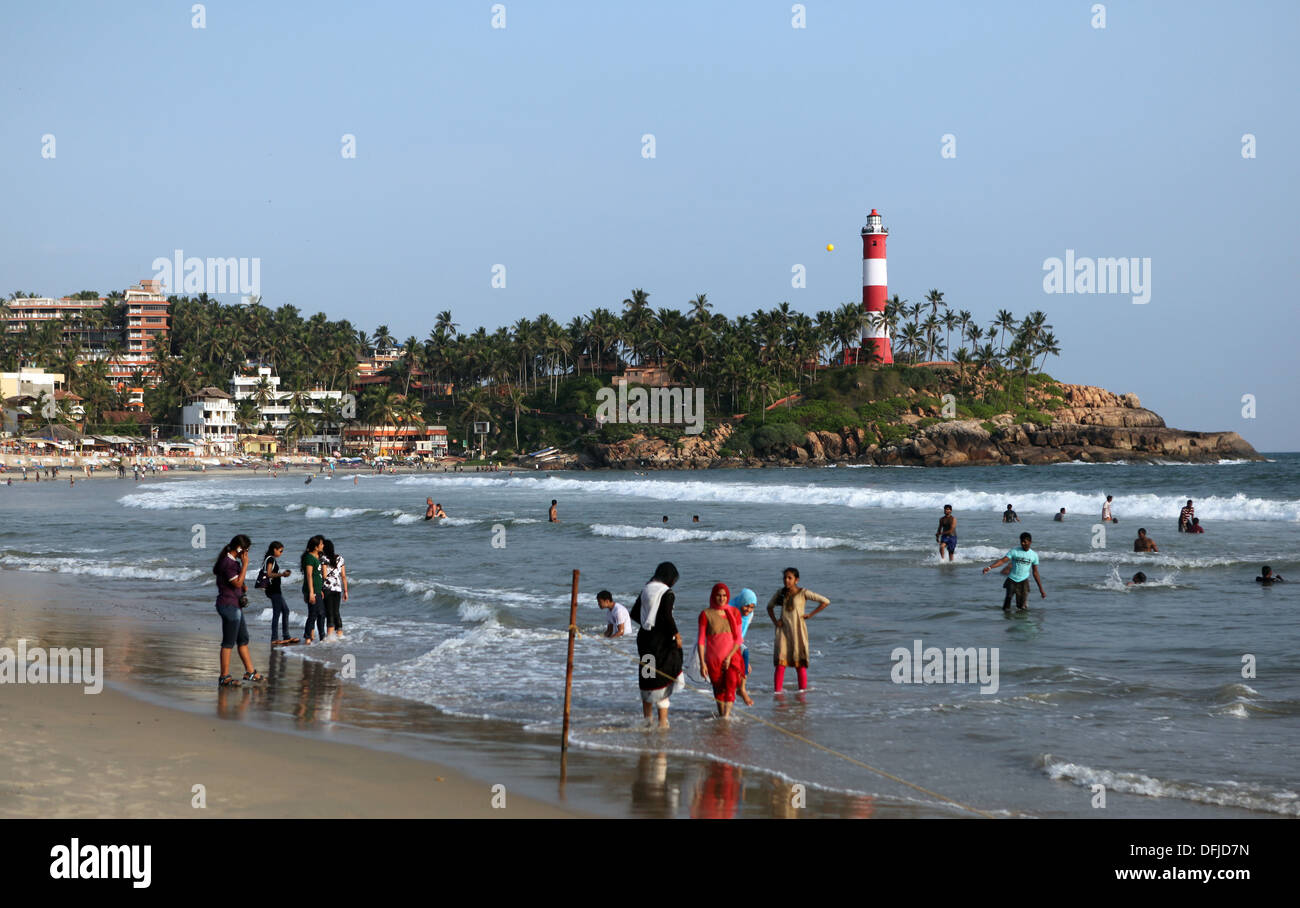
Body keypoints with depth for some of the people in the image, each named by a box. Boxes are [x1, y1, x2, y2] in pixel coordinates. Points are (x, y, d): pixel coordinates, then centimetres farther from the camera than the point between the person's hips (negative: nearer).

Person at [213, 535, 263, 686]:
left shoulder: (233, 561, 13)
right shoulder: (228, 563, -19)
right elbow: (238, 583, -21)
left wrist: (243, 588, 10)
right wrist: (245, 564, -18)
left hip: (235, 605, 11)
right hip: (228, 605, -11)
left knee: (243, 639, 15)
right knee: (229, 642, -4)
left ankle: (250, 672, 22)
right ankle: (224, 677, 2)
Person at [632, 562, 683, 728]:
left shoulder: (645, 590, 9)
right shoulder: (667, 593, -12)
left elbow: (635, 614, 13)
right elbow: (667, 616, -20)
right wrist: (675, 634, -9)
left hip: (644, 636, 7)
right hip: (661, 639, -7)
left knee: (646, 677, 15)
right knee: (663, 677, -1)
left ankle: (647, 717, 21)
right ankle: (663, 720, -2)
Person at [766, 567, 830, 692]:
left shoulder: (803, 593, -5)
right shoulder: (780, 593, 6)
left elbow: (825, 601, -5)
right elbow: (770, 606, 24)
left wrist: (810, 614, -6)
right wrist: (774, 621, 7)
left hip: (797, 630, -2)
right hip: (783, 630, 2)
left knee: (800, 664, 1)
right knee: (780, 663, -6)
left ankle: (803, 691, 9)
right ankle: (777, 692, -6)